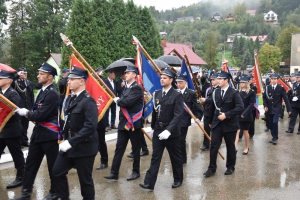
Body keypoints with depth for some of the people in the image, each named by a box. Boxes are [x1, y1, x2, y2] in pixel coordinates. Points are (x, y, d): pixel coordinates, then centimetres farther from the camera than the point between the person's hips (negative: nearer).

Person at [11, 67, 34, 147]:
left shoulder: (29, 83, 10)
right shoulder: (14, 82, -2)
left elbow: (32, 96, 10)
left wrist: (32, 107, 6)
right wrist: (17, 75, -23)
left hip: (27, 108, 4)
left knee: (25, 125, 12)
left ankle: (24, 140, 22)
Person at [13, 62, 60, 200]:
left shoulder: (52, 93, -19)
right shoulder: (42, 90, 11)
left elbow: (41, 115, -22)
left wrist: (26, 113, -8)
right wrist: (29, 113, 0)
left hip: (49, 134, -9)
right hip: (38, 132, 9)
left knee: (53, 165, 7)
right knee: (30, 163, 13)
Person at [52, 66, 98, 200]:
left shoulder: (88, 101, -18)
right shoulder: (70, 98, 9)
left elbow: (90, 127, -26)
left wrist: (70, 142, -25)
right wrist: (65, 138, 6)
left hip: (84, 147, -8)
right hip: (68, 144, 8)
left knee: (85, 179, 5)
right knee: (57, 173, 13)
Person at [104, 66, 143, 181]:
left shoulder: (137, 88, -11)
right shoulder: (127, 87, 17)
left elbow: (128, 101, -23)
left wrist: (118, 100, -8)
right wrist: (120, 101, -1)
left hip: (134, 123, -8)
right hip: (123, 122, 8)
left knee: (135, 148, 6)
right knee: (119, 148, 5)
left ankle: (136, 171, 20)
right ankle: (114, 173, 9)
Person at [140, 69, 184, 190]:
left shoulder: (177, 95, -11)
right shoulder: (156, 93, 7)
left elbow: (178, 115, -20)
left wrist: (168, 130, -29)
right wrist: (153, 127, 15)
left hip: (172, 132, -4)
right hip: (158, 131, 5)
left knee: (175, 157, 12)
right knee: (155, 157, 4)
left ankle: (178, 179, 30)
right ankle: (149, 183, 5)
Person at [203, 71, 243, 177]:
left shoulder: (234, 93, -8)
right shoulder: (215, 92, 4)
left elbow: (240, 107, -18)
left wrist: (226, 115, -22)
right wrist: (210, 121, 15)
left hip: (230, 124, -3)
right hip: (217, 123, 3)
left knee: (230, 146, 11)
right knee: (214, 146, -2)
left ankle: (230, 167, 27)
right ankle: (212, 168, 6)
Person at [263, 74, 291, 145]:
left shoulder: (281, 88, -8)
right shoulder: (267, 87, 0)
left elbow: (286, 99, -6)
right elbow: (264, 97, 8)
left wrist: (289, 109, -6)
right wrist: (265, 106, -5)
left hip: (277, 109, -3)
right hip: (269, 109, 3)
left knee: (275, 122, -16)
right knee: (270, 124, 7)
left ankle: (275, 138, 0)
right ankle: (273, 136, 23)